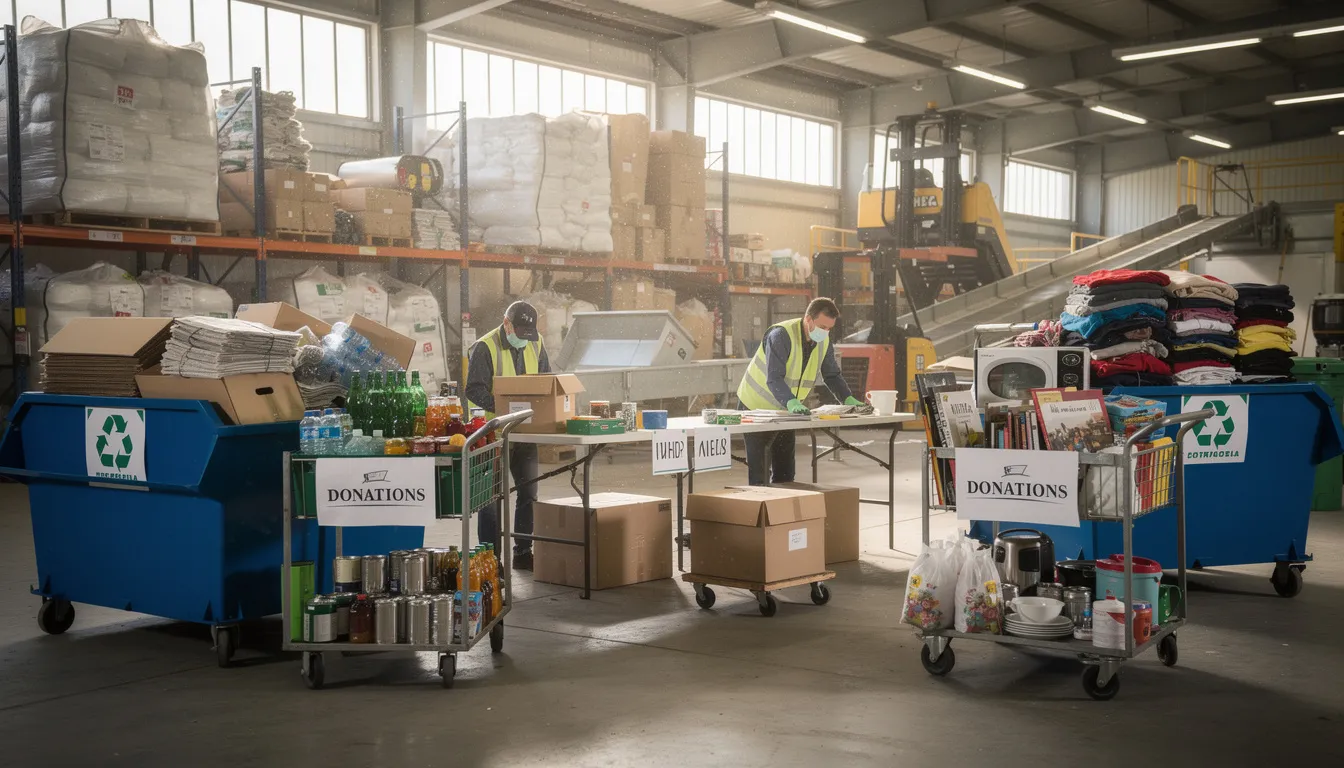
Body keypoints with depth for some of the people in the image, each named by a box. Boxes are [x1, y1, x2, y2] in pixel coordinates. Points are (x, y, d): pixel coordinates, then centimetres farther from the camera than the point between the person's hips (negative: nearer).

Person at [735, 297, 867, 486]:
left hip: (786, 410, 7)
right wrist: (792, 403, -48)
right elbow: (774, 379, -33)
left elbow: (832, 375, 3)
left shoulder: (824, 342, -3)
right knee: (760, 472, -8)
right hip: (756, 407, -7)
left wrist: (848, 400, -12)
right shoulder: (780, 335, -26)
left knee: (785, 472, 9)